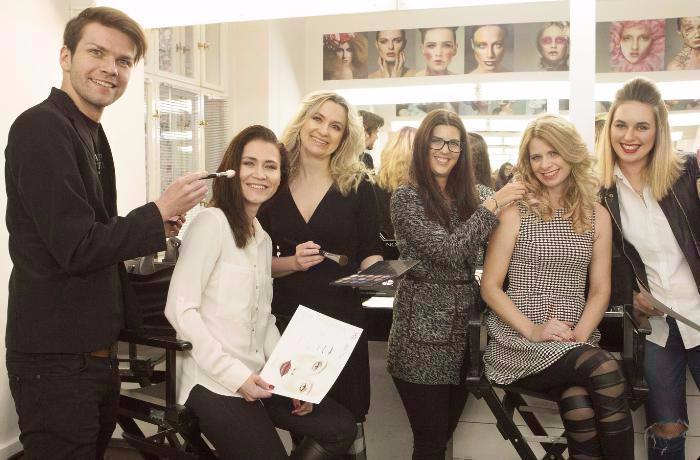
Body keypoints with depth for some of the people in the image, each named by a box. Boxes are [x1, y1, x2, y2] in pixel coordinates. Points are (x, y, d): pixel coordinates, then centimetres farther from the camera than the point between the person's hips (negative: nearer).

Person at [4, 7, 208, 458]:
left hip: (95, 349, 9)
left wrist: (150, 228, 3)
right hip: (57, 358, -9)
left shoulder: (91, 133, 12)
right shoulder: (42, 128, -18)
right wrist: (158, 213, -14)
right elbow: (76, 247, -22)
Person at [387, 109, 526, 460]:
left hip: (462, 329, 6)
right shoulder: (406, 197, -8)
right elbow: (446, 250, -20)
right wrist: (493, 204, -15)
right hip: (423, 333, -6)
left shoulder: (465, 196, 11)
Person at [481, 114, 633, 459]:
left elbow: (600, 289, 10)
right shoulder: (514, 213, 0)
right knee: (605, 369, -29)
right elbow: (489, 286, -2)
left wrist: (580, 334, -9)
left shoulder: (597, 216, 10)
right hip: (520, 340, -2)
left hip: (574, 342, 3)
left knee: (581, 408, -31)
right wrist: (532, 329, -15)